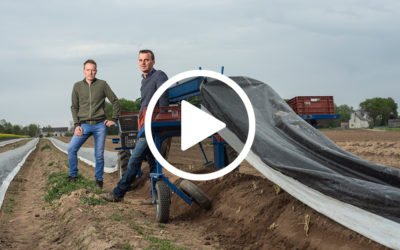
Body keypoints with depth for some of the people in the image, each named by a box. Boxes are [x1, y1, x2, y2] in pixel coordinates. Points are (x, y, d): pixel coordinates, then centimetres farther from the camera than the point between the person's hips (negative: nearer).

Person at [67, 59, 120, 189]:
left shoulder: (102, 84, 3)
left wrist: (114, 119, 4)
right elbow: (74, 107, 9)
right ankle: (73, 175, 5)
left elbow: (115, 101, 9)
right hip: (84, 125, 2)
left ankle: (99, 179, 15)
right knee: (71, 148, -11)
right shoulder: (77, 86, 8)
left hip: (100, 125, -1)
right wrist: (77, 125, -1)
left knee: (99, 154, 0)